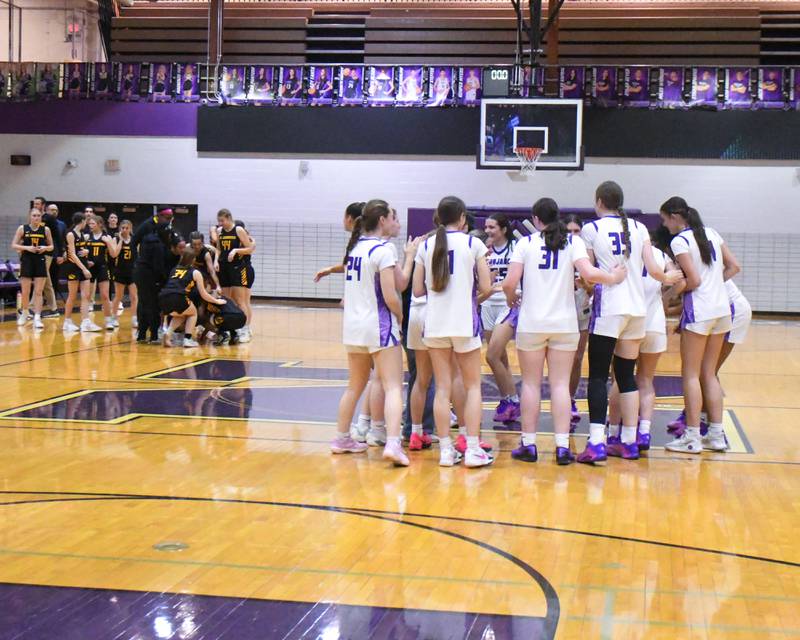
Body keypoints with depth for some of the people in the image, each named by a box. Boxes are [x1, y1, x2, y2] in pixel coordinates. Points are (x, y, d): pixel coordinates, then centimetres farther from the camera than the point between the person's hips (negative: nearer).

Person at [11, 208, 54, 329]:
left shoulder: (45, 229, 3)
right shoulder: (22, 228, -1)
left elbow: (51, 246, 11)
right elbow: (14, 245, -2)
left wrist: (45, 248, -11)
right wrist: (27, 247, -16)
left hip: (40, 262, 1)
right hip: (26, 261, -1)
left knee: (38, 292, -3)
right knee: (25, 292, 4)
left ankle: (37, 318, -4)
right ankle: (24, 313, 26)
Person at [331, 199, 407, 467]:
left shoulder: (354, 247, 10)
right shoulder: (382, 250, -13)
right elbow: (390, 297, -18)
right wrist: (400, 316, -1)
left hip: (352, 325, 8)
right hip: (380, 326, -8)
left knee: (355, 386, 20)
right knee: (393, 387, -9)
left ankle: (342, 439, 28)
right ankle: (392, 443, -21)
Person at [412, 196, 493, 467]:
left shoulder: (426, 246, 4)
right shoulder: (473, 244, -3)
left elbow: (418, 290, 5)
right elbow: (486, 287, -5)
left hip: (435, 324, 2)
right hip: (464, 323, -2)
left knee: (442, 389, 7)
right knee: (472, 386, 9)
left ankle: (446, 450, 6)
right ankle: (473, 450, 2)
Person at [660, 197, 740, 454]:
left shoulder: (679, 241, -11)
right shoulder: (711, 233, 11)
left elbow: (694, 281, -17)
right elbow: (733, 266, 13)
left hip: (699, 310, -7)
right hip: (722, 309, 7)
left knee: (691, 375, 0)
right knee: (709, 374, 13)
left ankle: (692, 437, 0)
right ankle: (716, 435, 13)